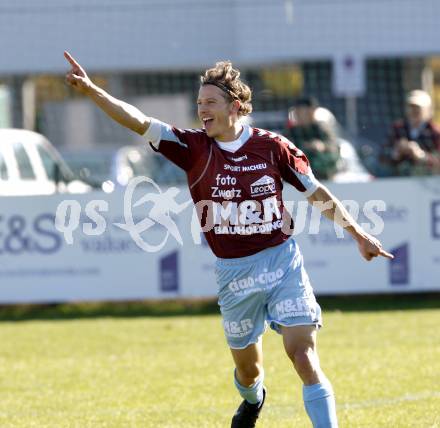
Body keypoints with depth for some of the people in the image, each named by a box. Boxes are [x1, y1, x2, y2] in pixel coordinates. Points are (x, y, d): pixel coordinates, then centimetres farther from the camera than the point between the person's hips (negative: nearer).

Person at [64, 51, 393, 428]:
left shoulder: (272, 146, -4)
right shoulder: (194, 148, -3)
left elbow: (316, 192, 6)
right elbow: (139, 122, -11)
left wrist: (357, 233, 8)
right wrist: (91, 90, -23)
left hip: (282, 264, -2)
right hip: (234, 274, 2)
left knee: (304, 359, -14)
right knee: (247, 368, 16)